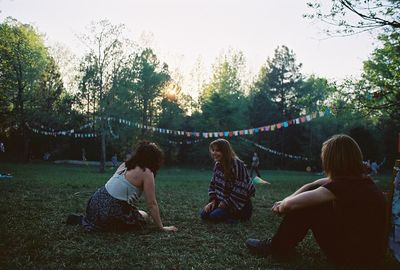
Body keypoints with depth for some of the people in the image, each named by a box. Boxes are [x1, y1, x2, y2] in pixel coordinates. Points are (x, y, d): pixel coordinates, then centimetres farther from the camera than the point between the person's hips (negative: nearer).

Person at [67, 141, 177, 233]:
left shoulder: (126, 164, 12)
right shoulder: (146, 173, -9)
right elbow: (152, 204, -8)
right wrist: (161, 227, 1)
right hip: (110, 210, -8)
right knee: (144, 217, 15)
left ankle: (86, 220, 20)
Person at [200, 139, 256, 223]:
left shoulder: (237, 165, -24)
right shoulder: (217, 165, 1)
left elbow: (239, 189, -26)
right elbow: (213, 184, 10)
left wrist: (226, 203, -20)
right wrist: (213, 200, -3)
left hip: (238, 204, -8)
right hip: (222, 201, 8)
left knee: (214, 215, -22)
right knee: (204, 214, -6)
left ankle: (239, 216, 2)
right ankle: (230, 214, 13)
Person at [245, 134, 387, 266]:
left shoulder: (345, 184, -26)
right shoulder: (358, 178, 2)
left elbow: (291, 204, -21)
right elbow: (312, 186, 7)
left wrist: (283, 205, 1)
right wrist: (285, 202, 0)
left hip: (357, 255, -8)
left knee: (306, 206, -7)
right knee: (311, 192, 7)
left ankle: (277, 246, 12)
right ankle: (281, 242, 18)